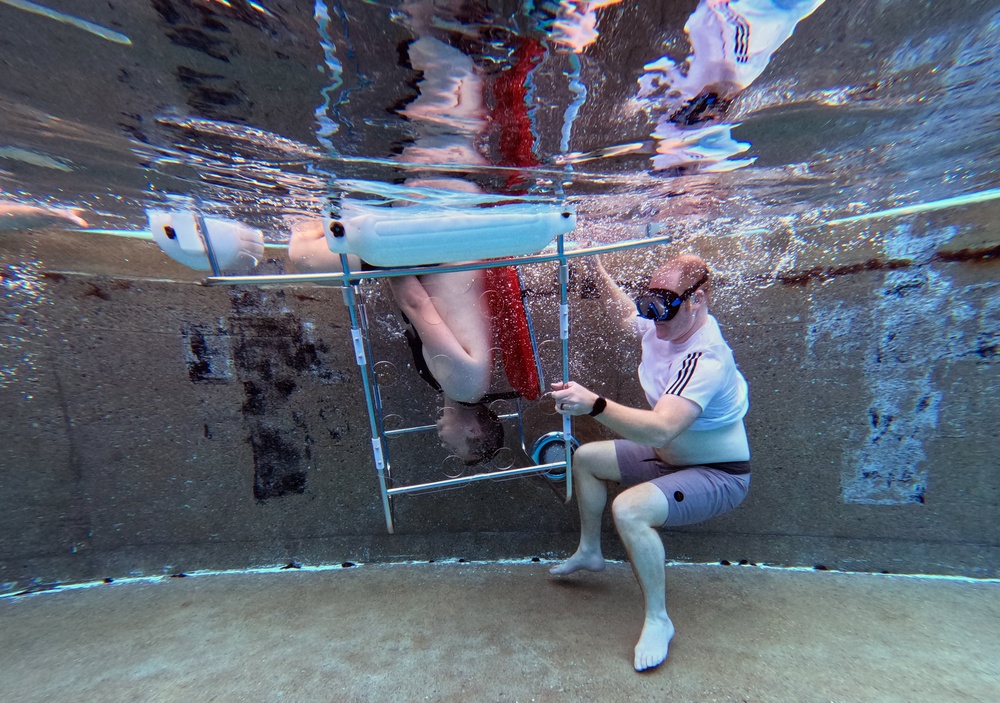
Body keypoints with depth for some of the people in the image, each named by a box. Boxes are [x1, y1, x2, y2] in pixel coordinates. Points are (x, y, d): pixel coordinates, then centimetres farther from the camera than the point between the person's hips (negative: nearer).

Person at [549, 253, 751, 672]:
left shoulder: (706, 359, -32)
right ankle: (590, 552, 26)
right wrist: (600, 272, 17)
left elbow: (659, 430, -45)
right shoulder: (661, 326, -6)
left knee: (629, 509, -33)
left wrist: (594, 405, -57)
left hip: (718, 476, -9)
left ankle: (657, 620, -5)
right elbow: (628, 311, 17)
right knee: (585, 458, 8)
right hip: (669, 457, 9)